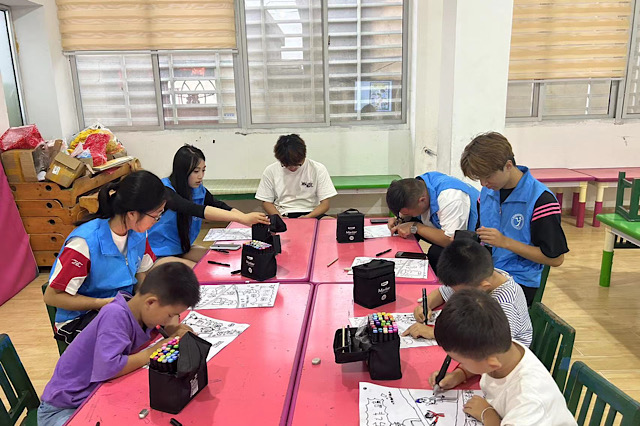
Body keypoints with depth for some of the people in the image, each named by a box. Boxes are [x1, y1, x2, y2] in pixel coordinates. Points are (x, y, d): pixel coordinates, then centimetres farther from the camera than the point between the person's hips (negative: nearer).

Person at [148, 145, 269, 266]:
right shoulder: (165, 190, -23)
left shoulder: (199, 190, 0)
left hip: (183, 248, 7)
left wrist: (251, 220, -31)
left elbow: (221, 207, -11)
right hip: (159, 254, -7)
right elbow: (193, 209, -38)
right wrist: (243, 218, -48)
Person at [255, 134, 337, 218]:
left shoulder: (318, 169, 0)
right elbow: (266, 202, 8)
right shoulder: (270, 171, 2)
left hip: (312, 214, -1)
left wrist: (307, 217, -18)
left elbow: (325, 204, 0)